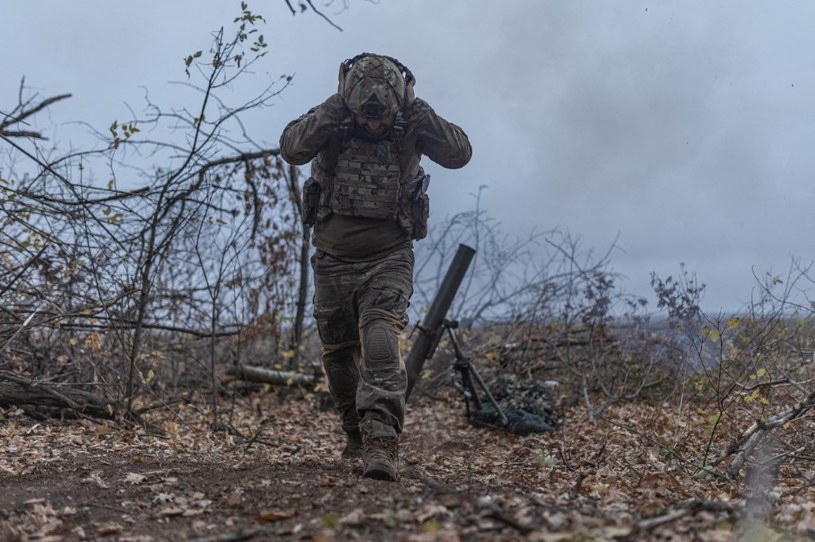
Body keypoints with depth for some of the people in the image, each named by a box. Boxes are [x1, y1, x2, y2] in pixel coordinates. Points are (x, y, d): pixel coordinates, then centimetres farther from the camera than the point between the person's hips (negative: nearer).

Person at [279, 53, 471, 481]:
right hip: (333, 259, 2)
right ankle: (357, 434, 33)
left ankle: (381, 442, -29)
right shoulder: (331, 123, -7)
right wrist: (334, 110, -31)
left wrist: (419, 113, -26)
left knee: (380, 342, -23)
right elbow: (291, 149, -24)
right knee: (339, 354, 13)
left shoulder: (410, 126, -6)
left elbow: (459, 154, -17)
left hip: (388, 258, -2)